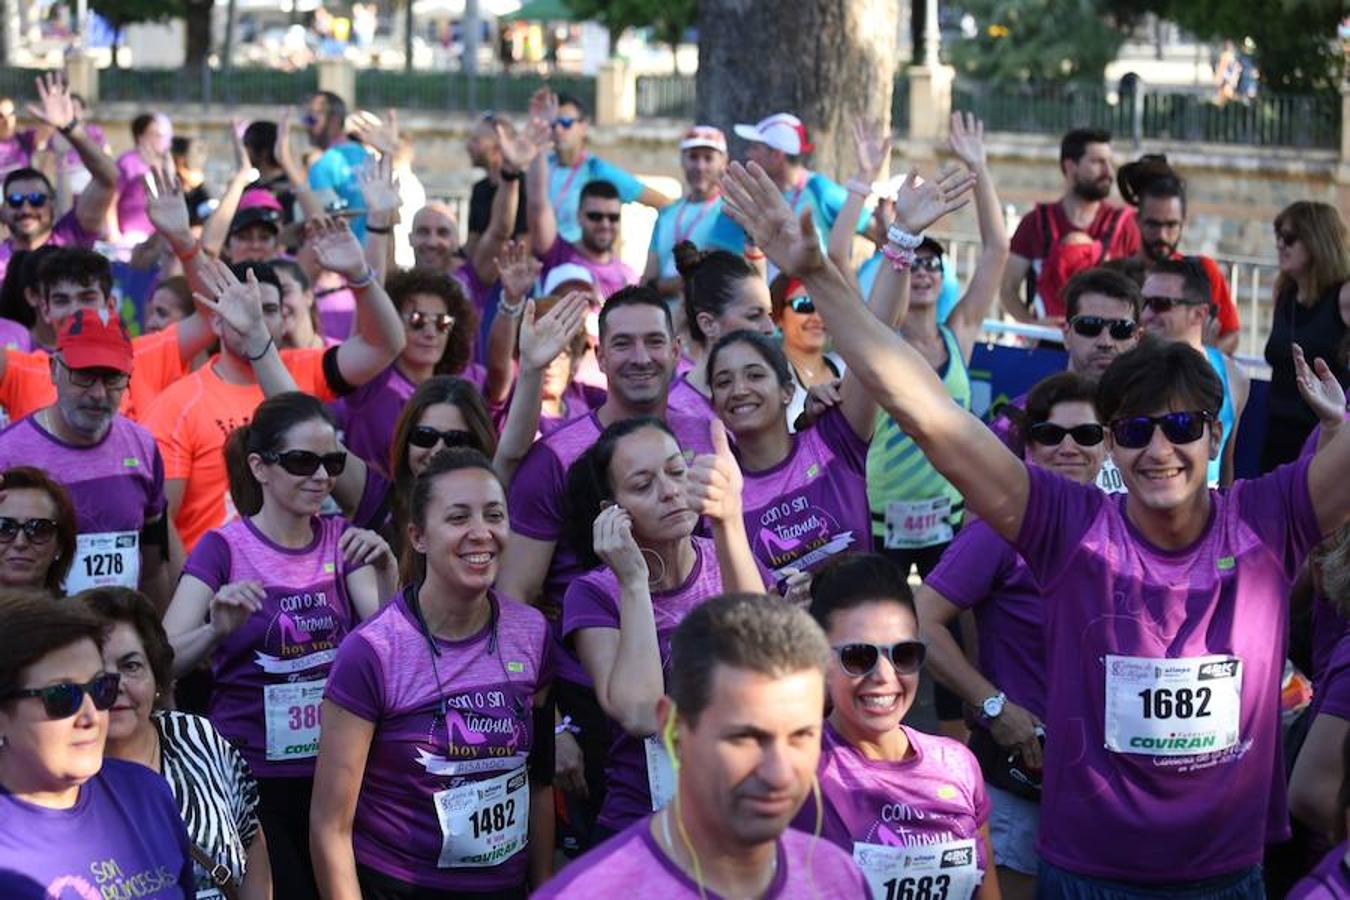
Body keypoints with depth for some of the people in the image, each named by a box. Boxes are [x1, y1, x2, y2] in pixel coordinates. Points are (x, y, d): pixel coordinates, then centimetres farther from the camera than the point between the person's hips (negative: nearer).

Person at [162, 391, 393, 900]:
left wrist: (386, 572, -22)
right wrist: (217, 631, -37)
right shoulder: (223, 548, -9)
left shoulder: (341, 539, 3)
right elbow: (162, 662, -18)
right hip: (251, 774, -4)